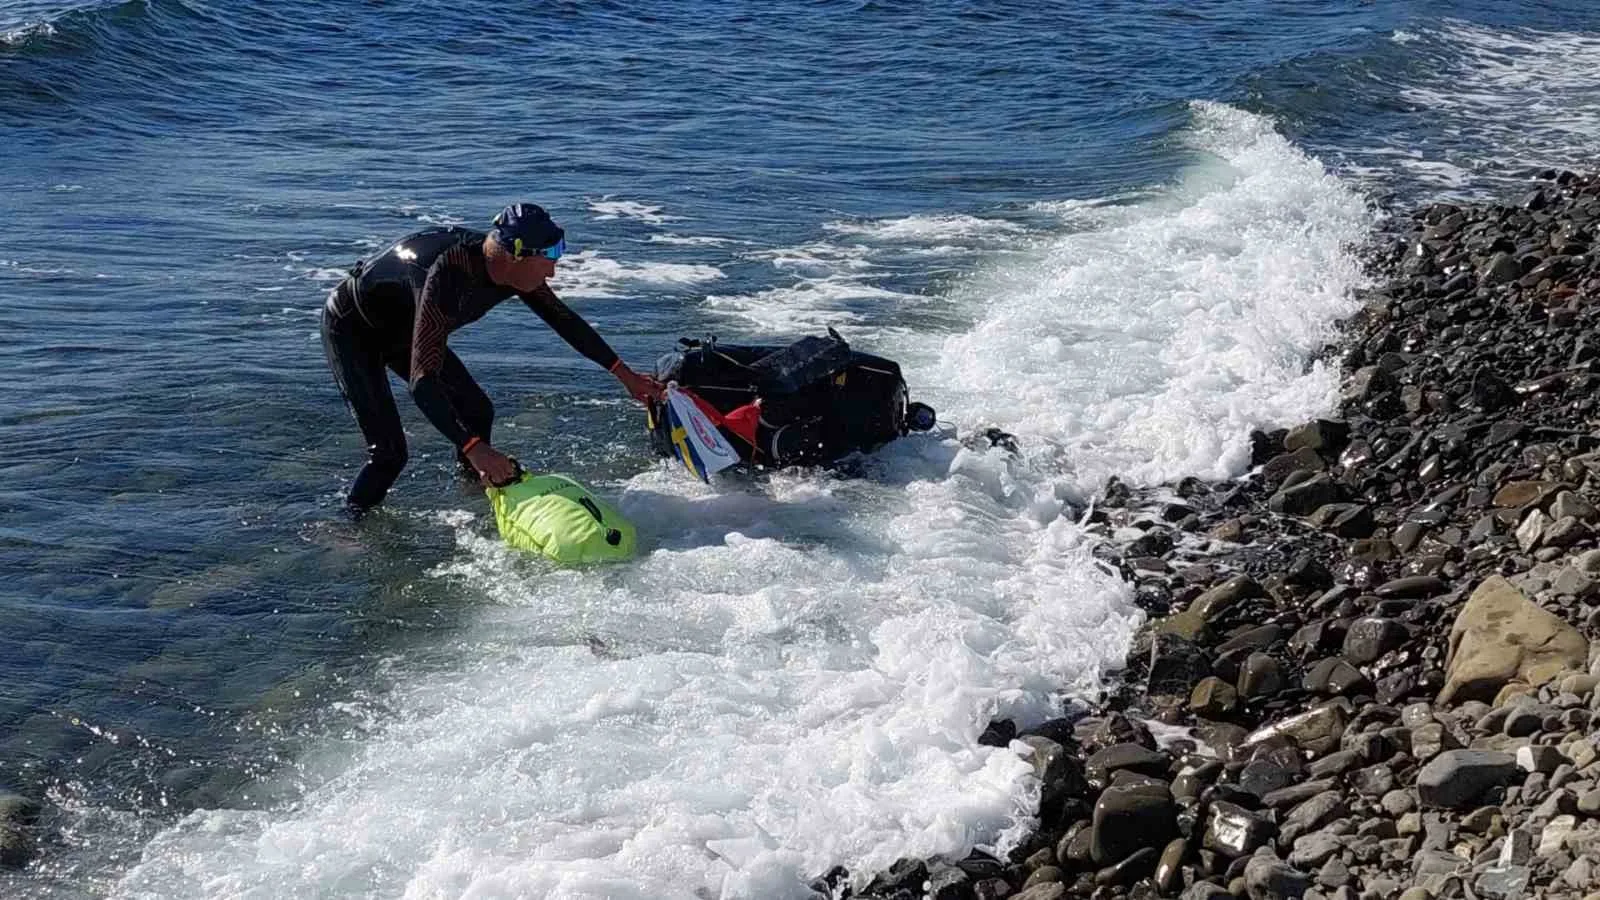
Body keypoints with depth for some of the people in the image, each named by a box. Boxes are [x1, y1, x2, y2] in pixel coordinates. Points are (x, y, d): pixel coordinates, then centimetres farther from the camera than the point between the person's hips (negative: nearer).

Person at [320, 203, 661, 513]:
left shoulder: (513, 268, -18)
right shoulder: (448, 274, -42)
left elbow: (562, 318, 1)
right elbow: (422, 380, -46)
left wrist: (624, 373, 3)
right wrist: (473, 448, -53)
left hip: (402, 330, 8)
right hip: (351, 328, -8)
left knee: (477, 412, 8)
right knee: (388, 452, -16)